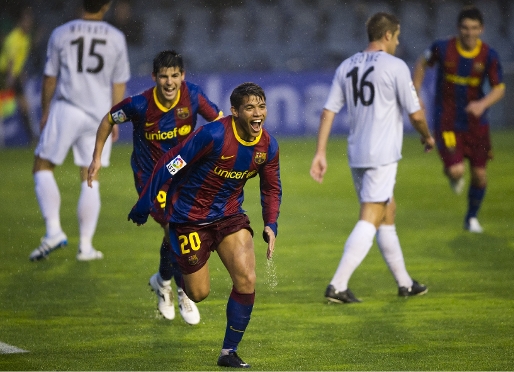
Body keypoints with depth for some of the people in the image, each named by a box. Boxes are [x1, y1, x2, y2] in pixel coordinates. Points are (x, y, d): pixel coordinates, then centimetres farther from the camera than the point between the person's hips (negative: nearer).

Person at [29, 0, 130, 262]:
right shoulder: (116, 38, 3)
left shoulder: (61, 34, -1)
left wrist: (45, 112, 15)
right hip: (99, 114, 2)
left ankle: (53, 230, -7)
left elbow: (50, 78, 4)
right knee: (90, 180, 8)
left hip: (66, 110, -2)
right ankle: (85, 245, 6)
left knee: (42, 168, 10)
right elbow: (119, 85, 6)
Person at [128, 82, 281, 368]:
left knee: (247, 279, -15)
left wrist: (271, 225, -5)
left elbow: (272, 187, 10)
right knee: (199, 293, 2)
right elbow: (169, 164, -19)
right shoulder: (214, 135, -26)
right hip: (190, 216, -4)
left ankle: (229, 352, 0)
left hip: (229, 215, 5)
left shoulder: (268, 146, -7)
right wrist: (144, 205, -14)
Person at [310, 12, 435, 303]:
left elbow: (329, 111, 6)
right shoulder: (395, 67, -8)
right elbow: (415, 114, -6)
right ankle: (338, 285, -19)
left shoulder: (347, 67, 10)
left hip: (356, 156, 7)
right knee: (370, 221, -9)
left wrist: (321, 153, 6)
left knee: (388, 213, 19)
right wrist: (428, 137, 14)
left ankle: (405, 283, 27)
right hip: (382, 156, -7)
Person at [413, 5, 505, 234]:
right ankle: (452, 175, 24)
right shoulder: (443, 49, -12)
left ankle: (472, 217, 31)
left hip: (475, 122, 2)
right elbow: (423, 63, 8)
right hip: (447, 122, -2)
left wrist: (483, 104, -25)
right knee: (456, 171, -17)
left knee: (479, 174, 6)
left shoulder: (489, 56, -9)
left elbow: (499, 88, -5)